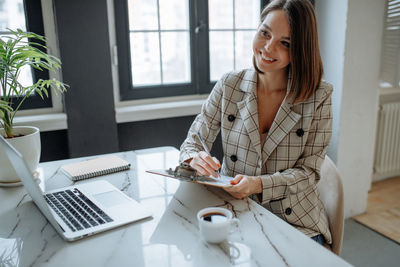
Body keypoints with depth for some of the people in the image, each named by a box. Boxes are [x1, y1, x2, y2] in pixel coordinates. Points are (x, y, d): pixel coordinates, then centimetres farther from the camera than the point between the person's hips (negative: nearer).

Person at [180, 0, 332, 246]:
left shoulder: (319, 96, -7)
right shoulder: (229, 85, -2)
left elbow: (308, 171, -7)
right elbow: (193, 142, 1)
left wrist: (258, 184, -24)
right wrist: (195, 159, -23)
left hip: (296, 221, -1)